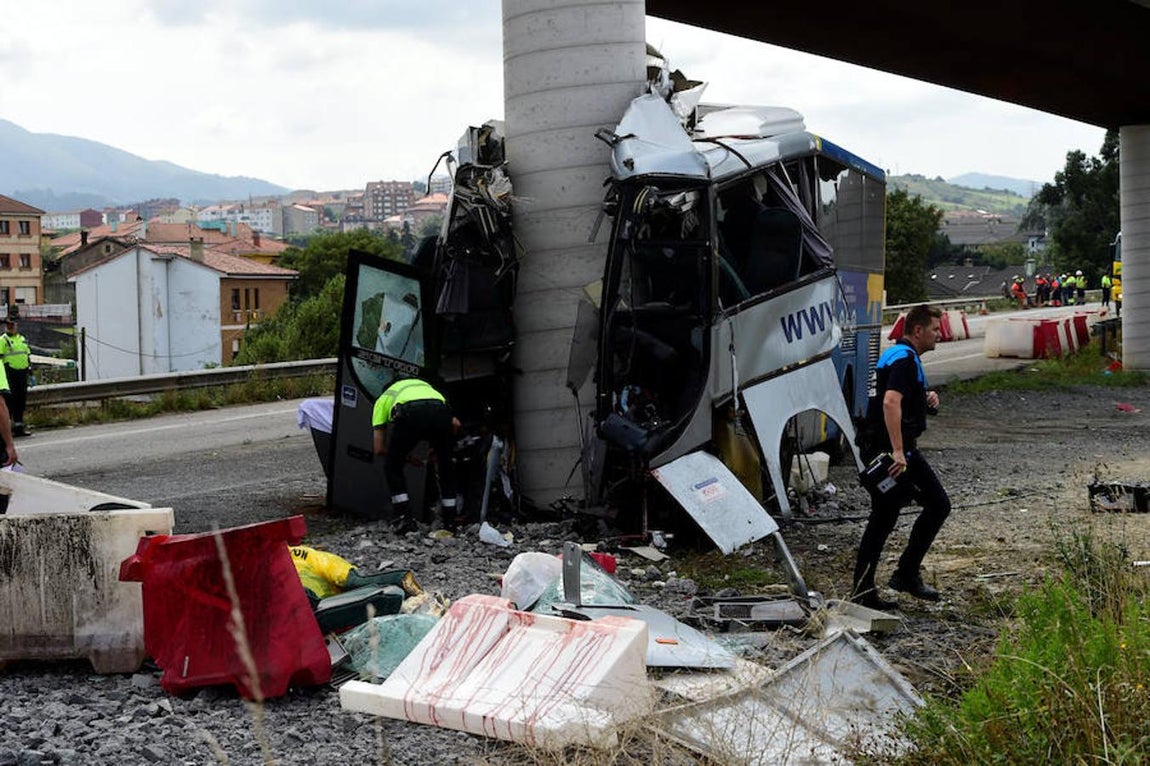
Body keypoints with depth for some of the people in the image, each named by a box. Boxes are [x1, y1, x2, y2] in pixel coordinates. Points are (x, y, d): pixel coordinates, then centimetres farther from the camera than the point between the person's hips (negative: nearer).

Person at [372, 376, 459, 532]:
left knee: (392, 465, 21)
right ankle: (450, 519, 28)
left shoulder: (383, 399, 36)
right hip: (440, 412, 3)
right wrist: (439, 446, 46)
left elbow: (379, 449, 28)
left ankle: (403, 517, 12)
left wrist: (405, 457, 43)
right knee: (446, 463, 27)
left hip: (410, 415, -3)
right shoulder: (425, 386, 45)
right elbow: (455, 424, 32)